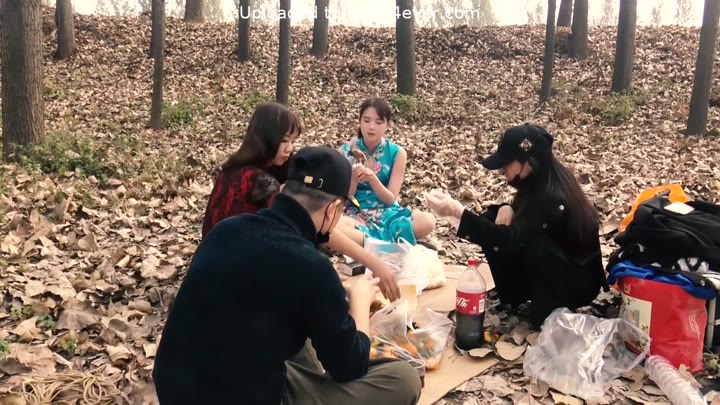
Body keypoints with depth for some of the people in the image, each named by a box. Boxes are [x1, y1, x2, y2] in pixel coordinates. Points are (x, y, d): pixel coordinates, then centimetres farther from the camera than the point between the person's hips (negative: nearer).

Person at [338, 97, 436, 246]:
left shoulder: (397, 153, -2)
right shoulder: (344, 152, -4)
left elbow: (390, 199, -5)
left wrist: (372, 178, -24)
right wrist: (354, 179, -24)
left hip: (386, 213, 2)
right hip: (355, 215, -1)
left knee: (428, 221, -27)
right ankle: (389, 243, -23)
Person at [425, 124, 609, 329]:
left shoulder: (552, 197, -31)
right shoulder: (541, 182, -5)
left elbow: (511, 239, -39)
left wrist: (458, 212, -45)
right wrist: (507, 210, -16)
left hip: (580, 280, -8)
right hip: (554, 268, 8)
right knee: (496, 235, -8)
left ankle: (552, 314, -14)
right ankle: (516, 296, 8)